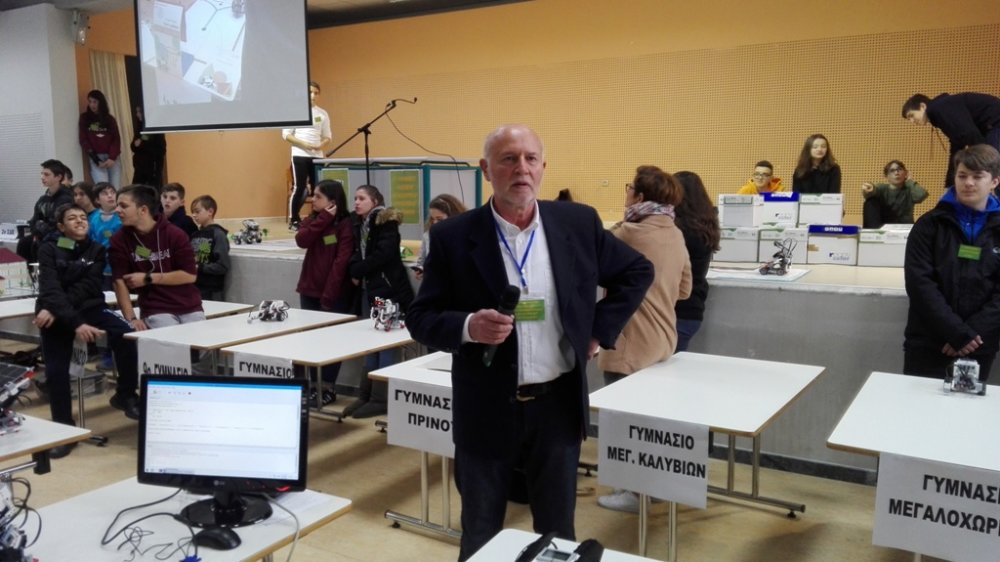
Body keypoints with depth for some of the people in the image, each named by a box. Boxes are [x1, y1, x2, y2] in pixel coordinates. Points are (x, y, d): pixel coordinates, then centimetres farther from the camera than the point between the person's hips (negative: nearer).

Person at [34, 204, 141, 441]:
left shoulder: (96, 250, 4)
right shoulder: (49, 249, -5)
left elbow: (87, 287, -8)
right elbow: (51, 290, -18)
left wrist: (54, 311, -22)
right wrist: (75, 323, -33)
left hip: (88, 307, 2)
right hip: (55, 314, -1)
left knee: (125, 334, -24)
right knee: (56, 370, -11)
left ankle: (125, 395, -5)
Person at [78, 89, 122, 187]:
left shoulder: (109, 119, 12)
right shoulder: (84, 118, 9)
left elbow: (116, 139, 4)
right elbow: (83, 140, 3)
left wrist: (112, 157, -11)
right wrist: (96, 159, -8)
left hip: (112, 158, 2)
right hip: (96, 158, -2)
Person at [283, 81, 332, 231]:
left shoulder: (323, 113, 10)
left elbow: (328, 136, 12)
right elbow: (286, 134, -4)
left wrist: (321, 145, -10)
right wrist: (303, 144, -16)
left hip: (318, 156, 4)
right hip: (300, 156, -4)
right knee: (298, 188, -4)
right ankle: (293, 221, 5)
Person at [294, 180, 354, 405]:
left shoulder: (345, 223, -10)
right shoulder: (313, 219, 10)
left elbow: (342, 260, -16)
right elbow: (301, 240, -10)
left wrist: (329, 294, -20)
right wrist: (324, 218, -14)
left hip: (335, 292, -6)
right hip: (310, 289, 6)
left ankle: (328, 387, 11)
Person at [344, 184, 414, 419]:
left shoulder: (386, 222, -9)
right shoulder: (359, 225, 13)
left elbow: (383, 254, -18)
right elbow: (356, 253, 12)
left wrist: (358, 271, -10)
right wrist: (355, 271, -8)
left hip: (388, 289, -8)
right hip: (368, 289, 8)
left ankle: (380, 398, 2)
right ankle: (366, 394, 18)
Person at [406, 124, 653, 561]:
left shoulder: (579, 223, -2)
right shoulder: (454, 237, -8)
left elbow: (637, 272, 12)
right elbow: (420, 319, -5)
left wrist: (599, 331, 2)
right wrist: (468, 326, -25)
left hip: (558, 406, 2)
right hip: (485, 411, -1)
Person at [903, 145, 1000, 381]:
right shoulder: (930, 224, 1)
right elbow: (919, 282, -8)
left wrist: (972, 333, -13)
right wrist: (958, 332, -15)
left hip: (979, 347, 1)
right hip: (926, 343, -1)